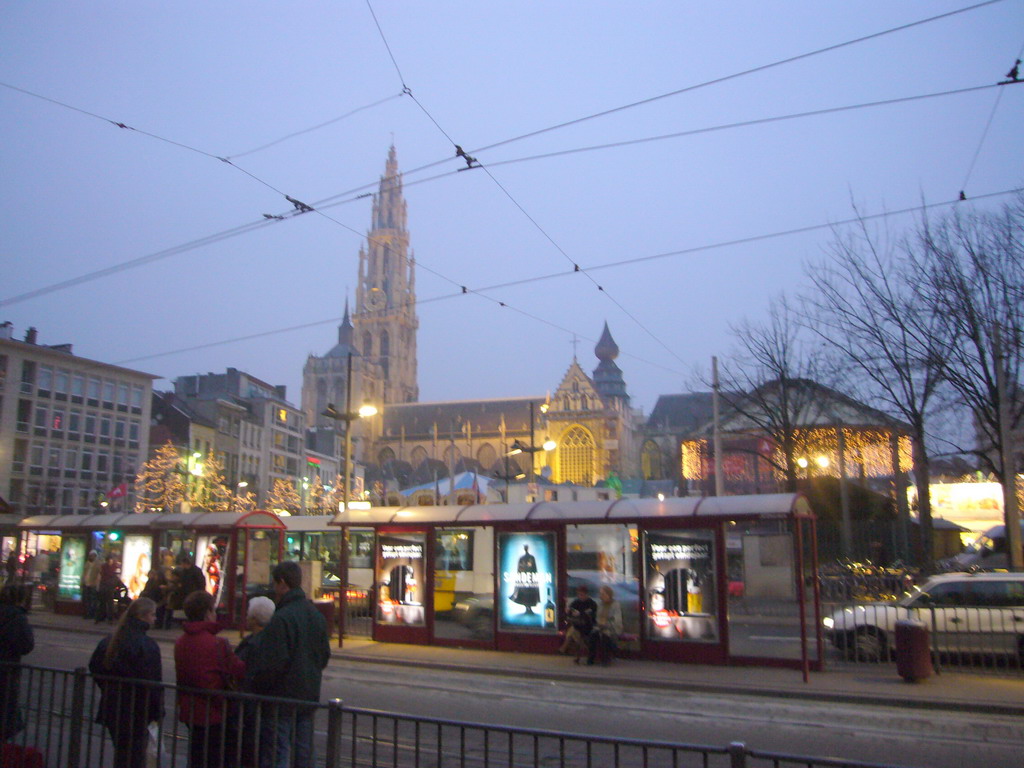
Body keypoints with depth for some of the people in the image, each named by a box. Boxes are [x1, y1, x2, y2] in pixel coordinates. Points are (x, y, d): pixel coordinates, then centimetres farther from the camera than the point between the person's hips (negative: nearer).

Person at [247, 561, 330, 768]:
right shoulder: (317, 615, 7)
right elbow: (325, 655, 14)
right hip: (309, 695, 7)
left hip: (282, 697, -7)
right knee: (304, 751, 15)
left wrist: (256, 685, -4)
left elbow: (273, 663, -20)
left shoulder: (281, 618, -19)